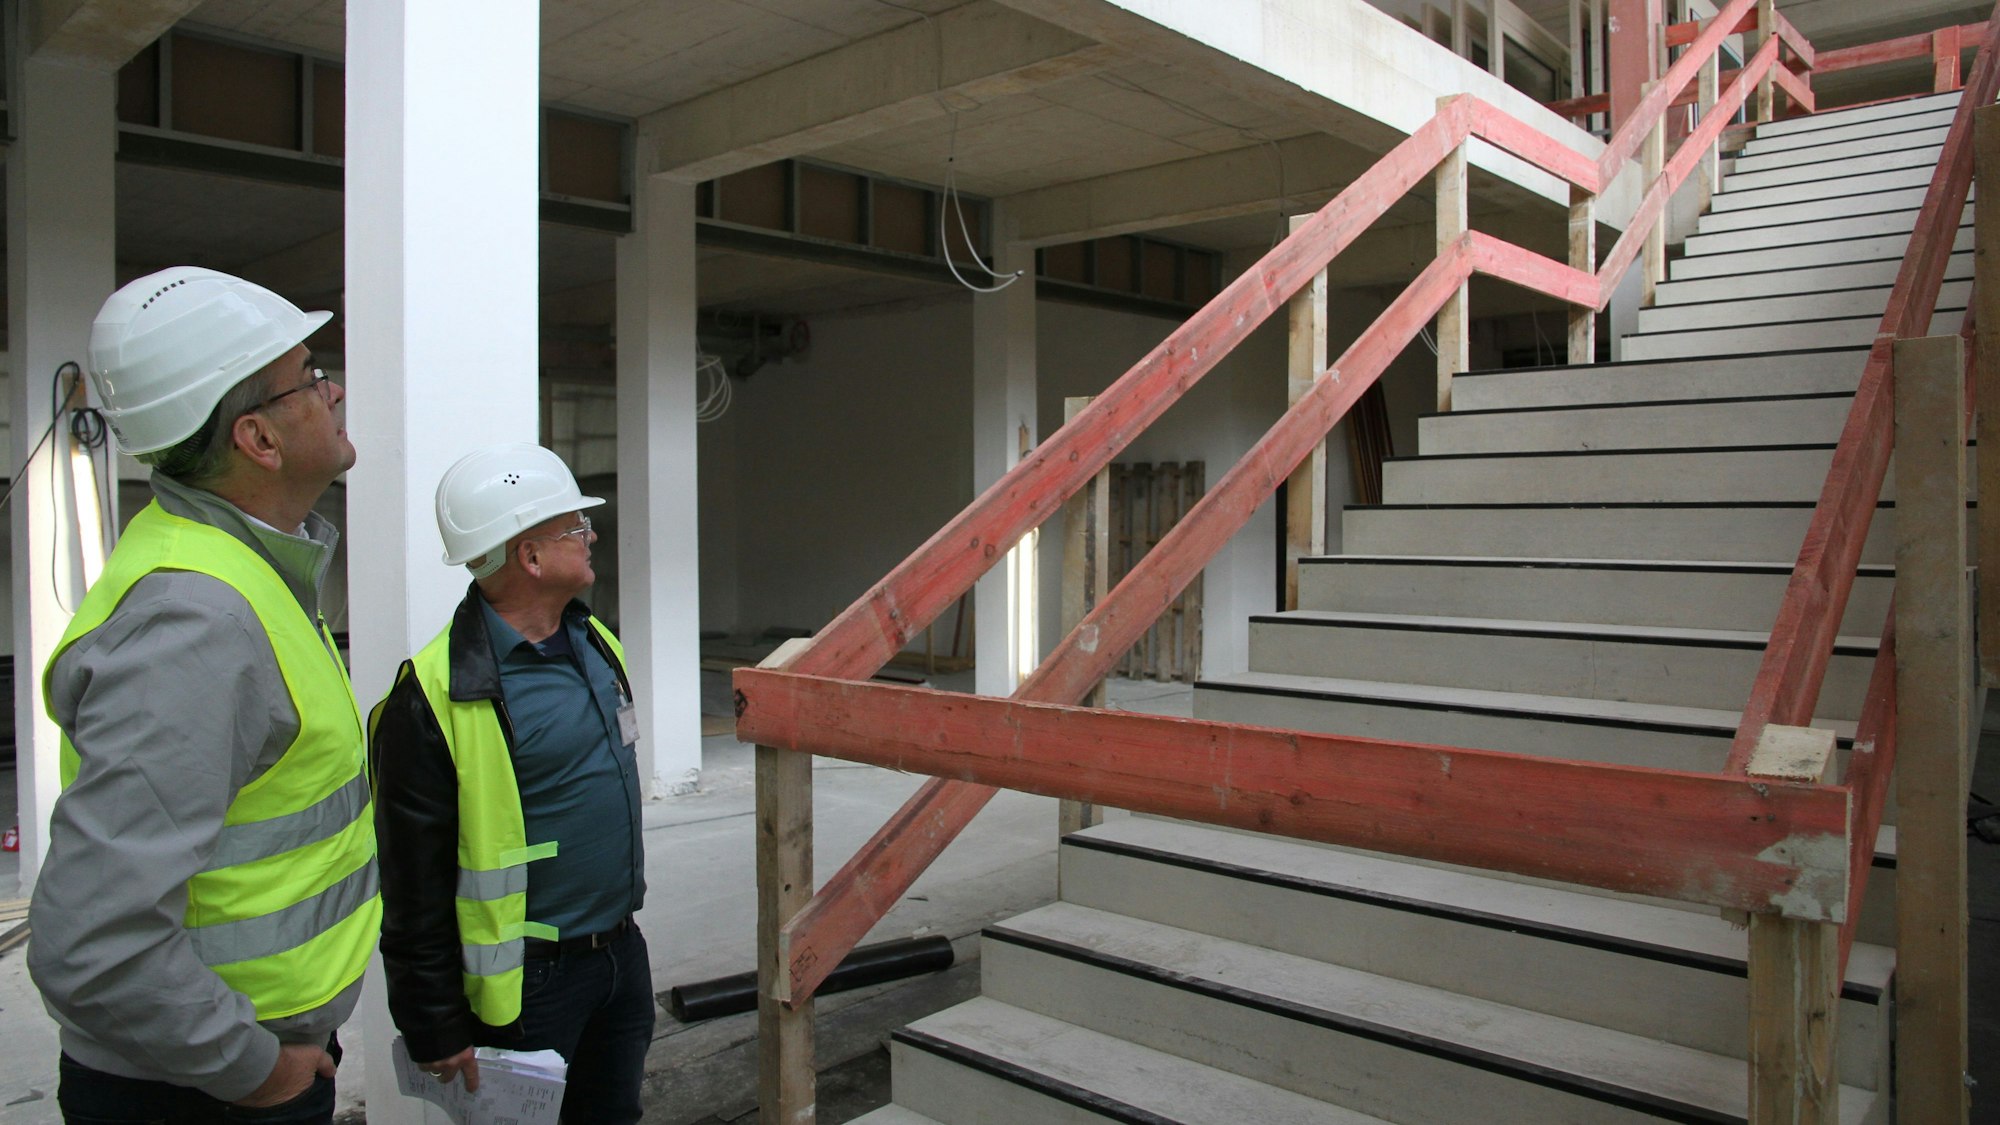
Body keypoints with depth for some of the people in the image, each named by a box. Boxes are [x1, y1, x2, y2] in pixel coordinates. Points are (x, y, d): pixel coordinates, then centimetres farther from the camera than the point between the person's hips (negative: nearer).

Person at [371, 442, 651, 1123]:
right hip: (528, 982, -7)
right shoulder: (436, 697, -20)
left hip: (622, 955, 8)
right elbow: (414, 884, -16)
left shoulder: (595, 643, 5)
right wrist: (436, 1030, -11)